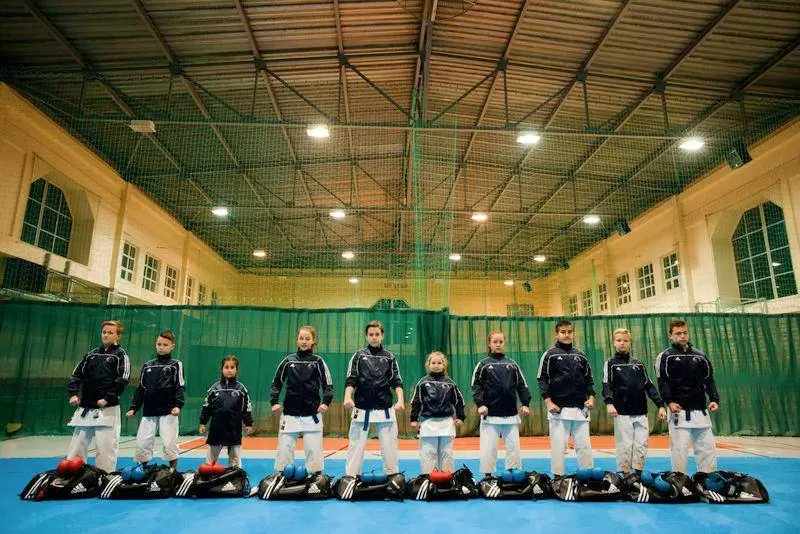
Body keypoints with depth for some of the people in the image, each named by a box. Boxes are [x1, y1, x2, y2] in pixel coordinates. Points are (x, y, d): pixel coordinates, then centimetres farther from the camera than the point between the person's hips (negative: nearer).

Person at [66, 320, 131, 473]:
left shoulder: (121, 355, 0)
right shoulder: (92, 354, 15)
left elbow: (123, 379, -11)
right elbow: (76, 375, 14)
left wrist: (108, 398, -17)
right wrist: (73, 394, -2)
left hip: (107, 409, -5)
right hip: (85, 409, 6)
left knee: (105, 449, -3)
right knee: (76, 447, 11)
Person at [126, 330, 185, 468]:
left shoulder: (176, 365, 2)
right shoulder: (147, 366, 14)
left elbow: (180, 387, -5)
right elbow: (140, 389, 17)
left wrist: (178, 405, -19)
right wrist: (133, 408, 9)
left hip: (168, 412, -4)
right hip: (149, 412, 4)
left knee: (170, 444, -5)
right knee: (141, 443, 5)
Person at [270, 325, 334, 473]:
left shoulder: (318, 361, -1)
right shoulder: (288, 360, 4)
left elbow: (328, 385, 2)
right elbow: (276, 382, 11)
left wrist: (326, 402, -12)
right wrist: (274, 402, 0)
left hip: (312, 415, -2)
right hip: (290, 414, 2)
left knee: (314, 452, 3)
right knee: (284, 450, 6)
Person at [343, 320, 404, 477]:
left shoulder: (389, 357, 6)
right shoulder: (359, 355, 4)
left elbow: (396, 382, 3)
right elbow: (351, 380, -2)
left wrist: (400, 400, -12)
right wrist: (347, 398, -18)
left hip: (385, 409, 1)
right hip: (362, 409, -1)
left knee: (389, 445, 8)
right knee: (356, 445, 5)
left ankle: (392, 474, 23)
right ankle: (351, 477, 17)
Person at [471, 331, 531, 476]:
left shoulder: (512, 364, 11)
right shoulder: (483, 364, 3)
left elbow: (522, 385, 10)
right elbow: (476, 386, -2)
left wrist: (525, 403, -2)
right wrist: (480, 404, -15)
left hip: (511, 415, 3)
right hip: (490, 415, -2)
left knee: (513, 448, 9)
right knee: (488, 449, -1)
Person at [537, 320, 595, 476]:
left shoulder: (580, 355, 13)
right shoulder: (550, 355, 0)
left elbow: (589, 379, 16)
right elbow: (542, 379, -3)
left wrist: (591, 397, 2)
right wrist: (548, 401, -11)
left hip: (580, 409, 4)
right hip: (558, 409, -3)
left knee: (584, 445, 8)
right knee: (558, 445, 1)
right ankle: (558, 476, 12)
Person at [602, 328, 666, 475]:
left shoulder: (638, 364, 15)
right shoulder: (610, 363, 4)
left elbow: (649, 386, 13)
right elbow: (606, 385, -7)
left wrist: (660, 405, 3)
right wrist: (609, 403, -24)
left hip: (641, 413, 3)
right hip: (622, 413, -3)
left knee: (642, 446, 2)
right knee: (624, 446, -2)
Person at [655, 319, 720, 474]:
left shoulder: (700, 355, 14)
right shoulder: (665, 357, 0)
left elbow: (709, 380, 14)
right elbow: (663, 383, -8)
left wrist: (714, 399, 0)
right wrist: (669, 402, -20)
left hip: (701, 411, 5)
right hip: (679, 410, -4)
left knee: (708, 447, 8)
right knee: (680, 448, -2)